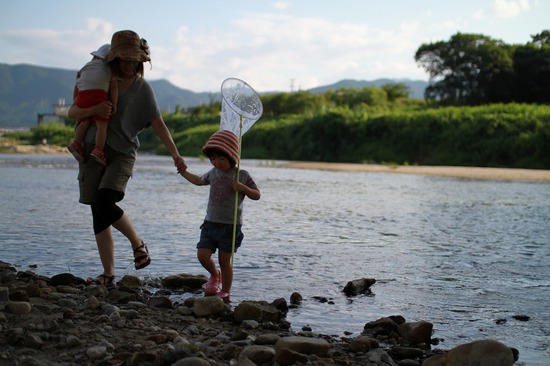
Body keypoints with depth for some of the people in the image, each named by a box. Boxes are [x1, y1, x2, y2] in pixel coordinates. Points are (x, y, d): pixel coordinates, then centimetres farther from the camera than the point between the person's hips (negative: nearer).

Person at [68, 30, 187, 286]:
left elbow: (158, 124, -1)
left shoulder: (142, 88, 4)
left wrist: (175, 155, -12)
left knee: (105, 203, -23)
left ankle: (137, 243, 3)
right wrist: (93, 110, -16)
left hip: (123, 153, -3)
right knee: (99, 215, 0)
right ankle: (108, 274, 5)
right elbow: (72, 112, 5)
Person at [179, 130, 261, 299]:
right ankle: (215, 275, 26)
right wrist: (184, 173, 24)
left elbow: (257, 195, -1)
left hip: (230, 226, -4)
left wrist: (242, 188, -18)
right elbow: (199, 180, 31)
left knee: (225, 261, 0)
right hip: (210, 223, 4)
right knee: (202, 255, -5)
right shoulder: (213, 173, 10)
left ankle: (225, 292, 16)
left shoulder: (242, 176, -4)